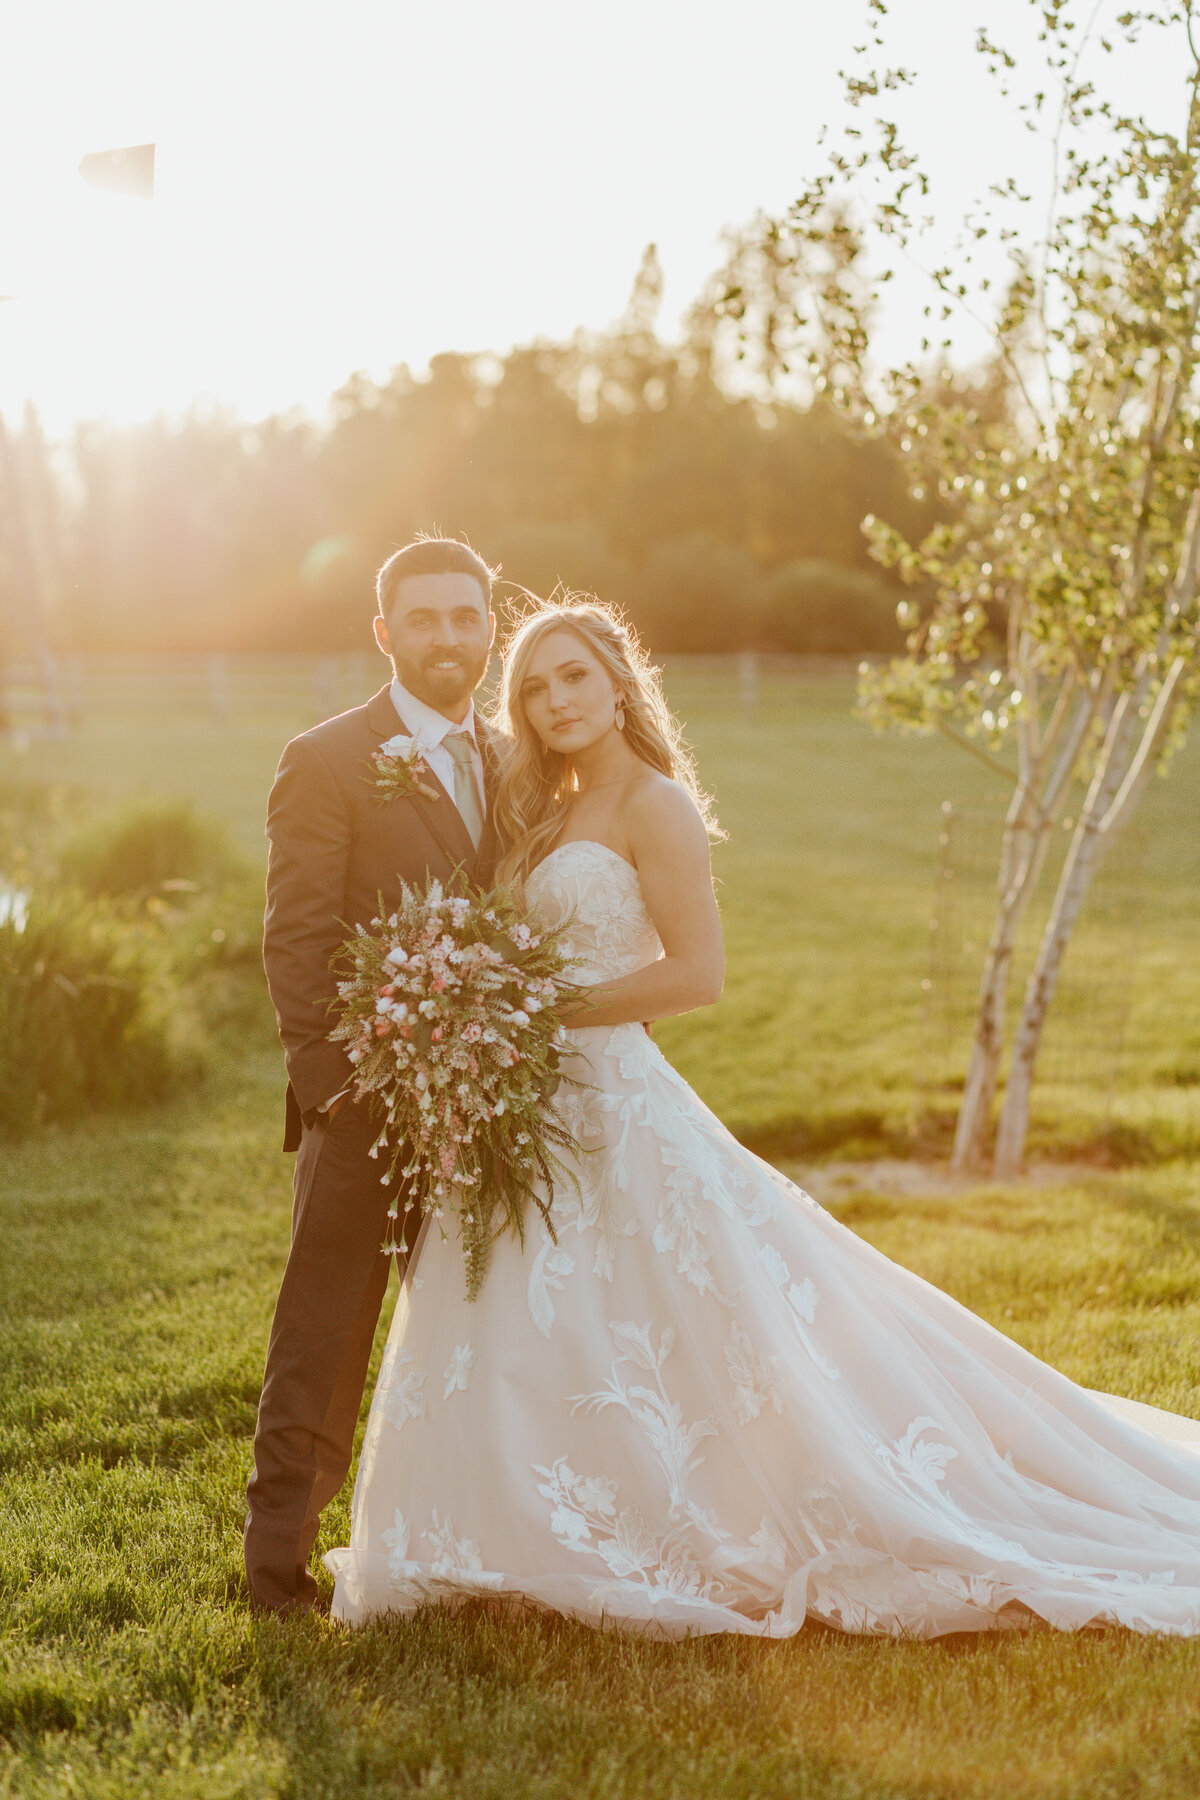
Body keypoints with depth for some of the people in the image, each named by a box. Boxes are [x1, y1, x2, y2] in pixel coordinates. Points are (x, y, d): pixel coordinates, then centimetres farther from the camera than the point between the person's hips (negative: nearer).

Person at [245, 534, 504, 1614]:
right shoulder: (328, 763, -6)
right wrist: (330, 1080, -17)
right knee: (322, 1338, 2)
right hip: (369, 1104, -6)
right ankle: (280, 1556, 13)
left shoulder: (511, 765, 12)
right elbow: (295, 942, -10)